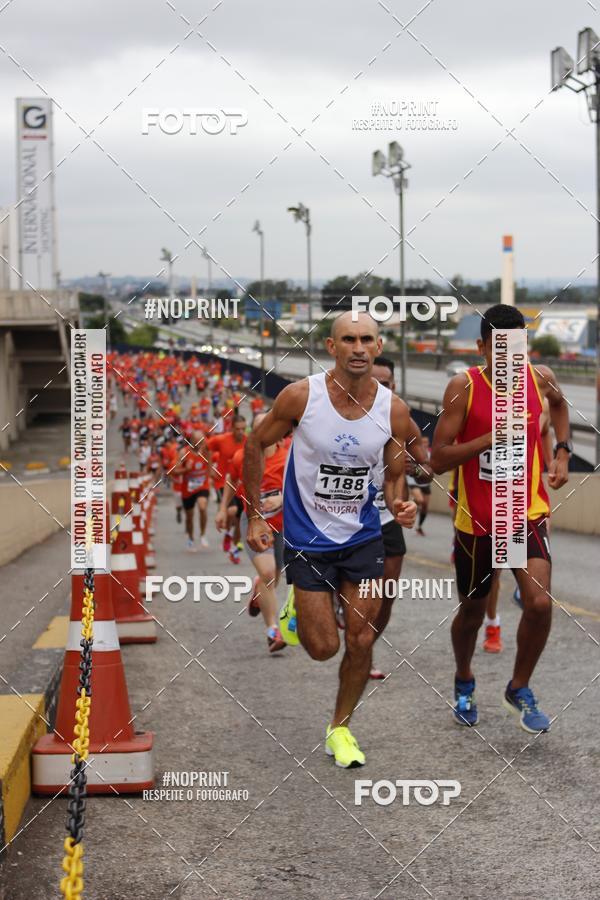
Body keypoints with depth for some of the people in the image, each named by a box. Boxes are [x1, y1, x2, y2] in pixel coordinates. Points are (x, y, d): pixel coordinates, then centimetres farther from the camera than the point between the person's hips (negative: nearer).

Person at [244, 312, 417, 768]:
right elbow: (256, 445, -3)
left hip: (363, 537, 2)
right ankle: (297, 610, 33)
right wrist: (254, 516, -3)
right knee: (324, 648, -1)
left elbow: (394, 475, 4)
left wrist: (399, 504, -19)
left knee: (361, 641, 3)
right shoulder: (301, 396, -17)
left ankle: (340, 727, 26)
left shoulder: (394, 409, -10)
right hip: (308, 537, -2)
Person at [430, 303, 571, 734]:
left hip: (527, 513, 1)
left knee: (540, 603, -17)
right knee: (472, 610, 15)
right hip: (477, 520, -1)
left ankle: (520, 689, 8)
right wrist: (490, 437, -26)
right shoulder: (463, 387, -14)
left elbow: (560, 404, 22)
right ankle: (464, 683, 45)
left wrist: (562, 452, 10)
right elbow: (438, 459, -16)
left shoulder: (540, 378, -4)